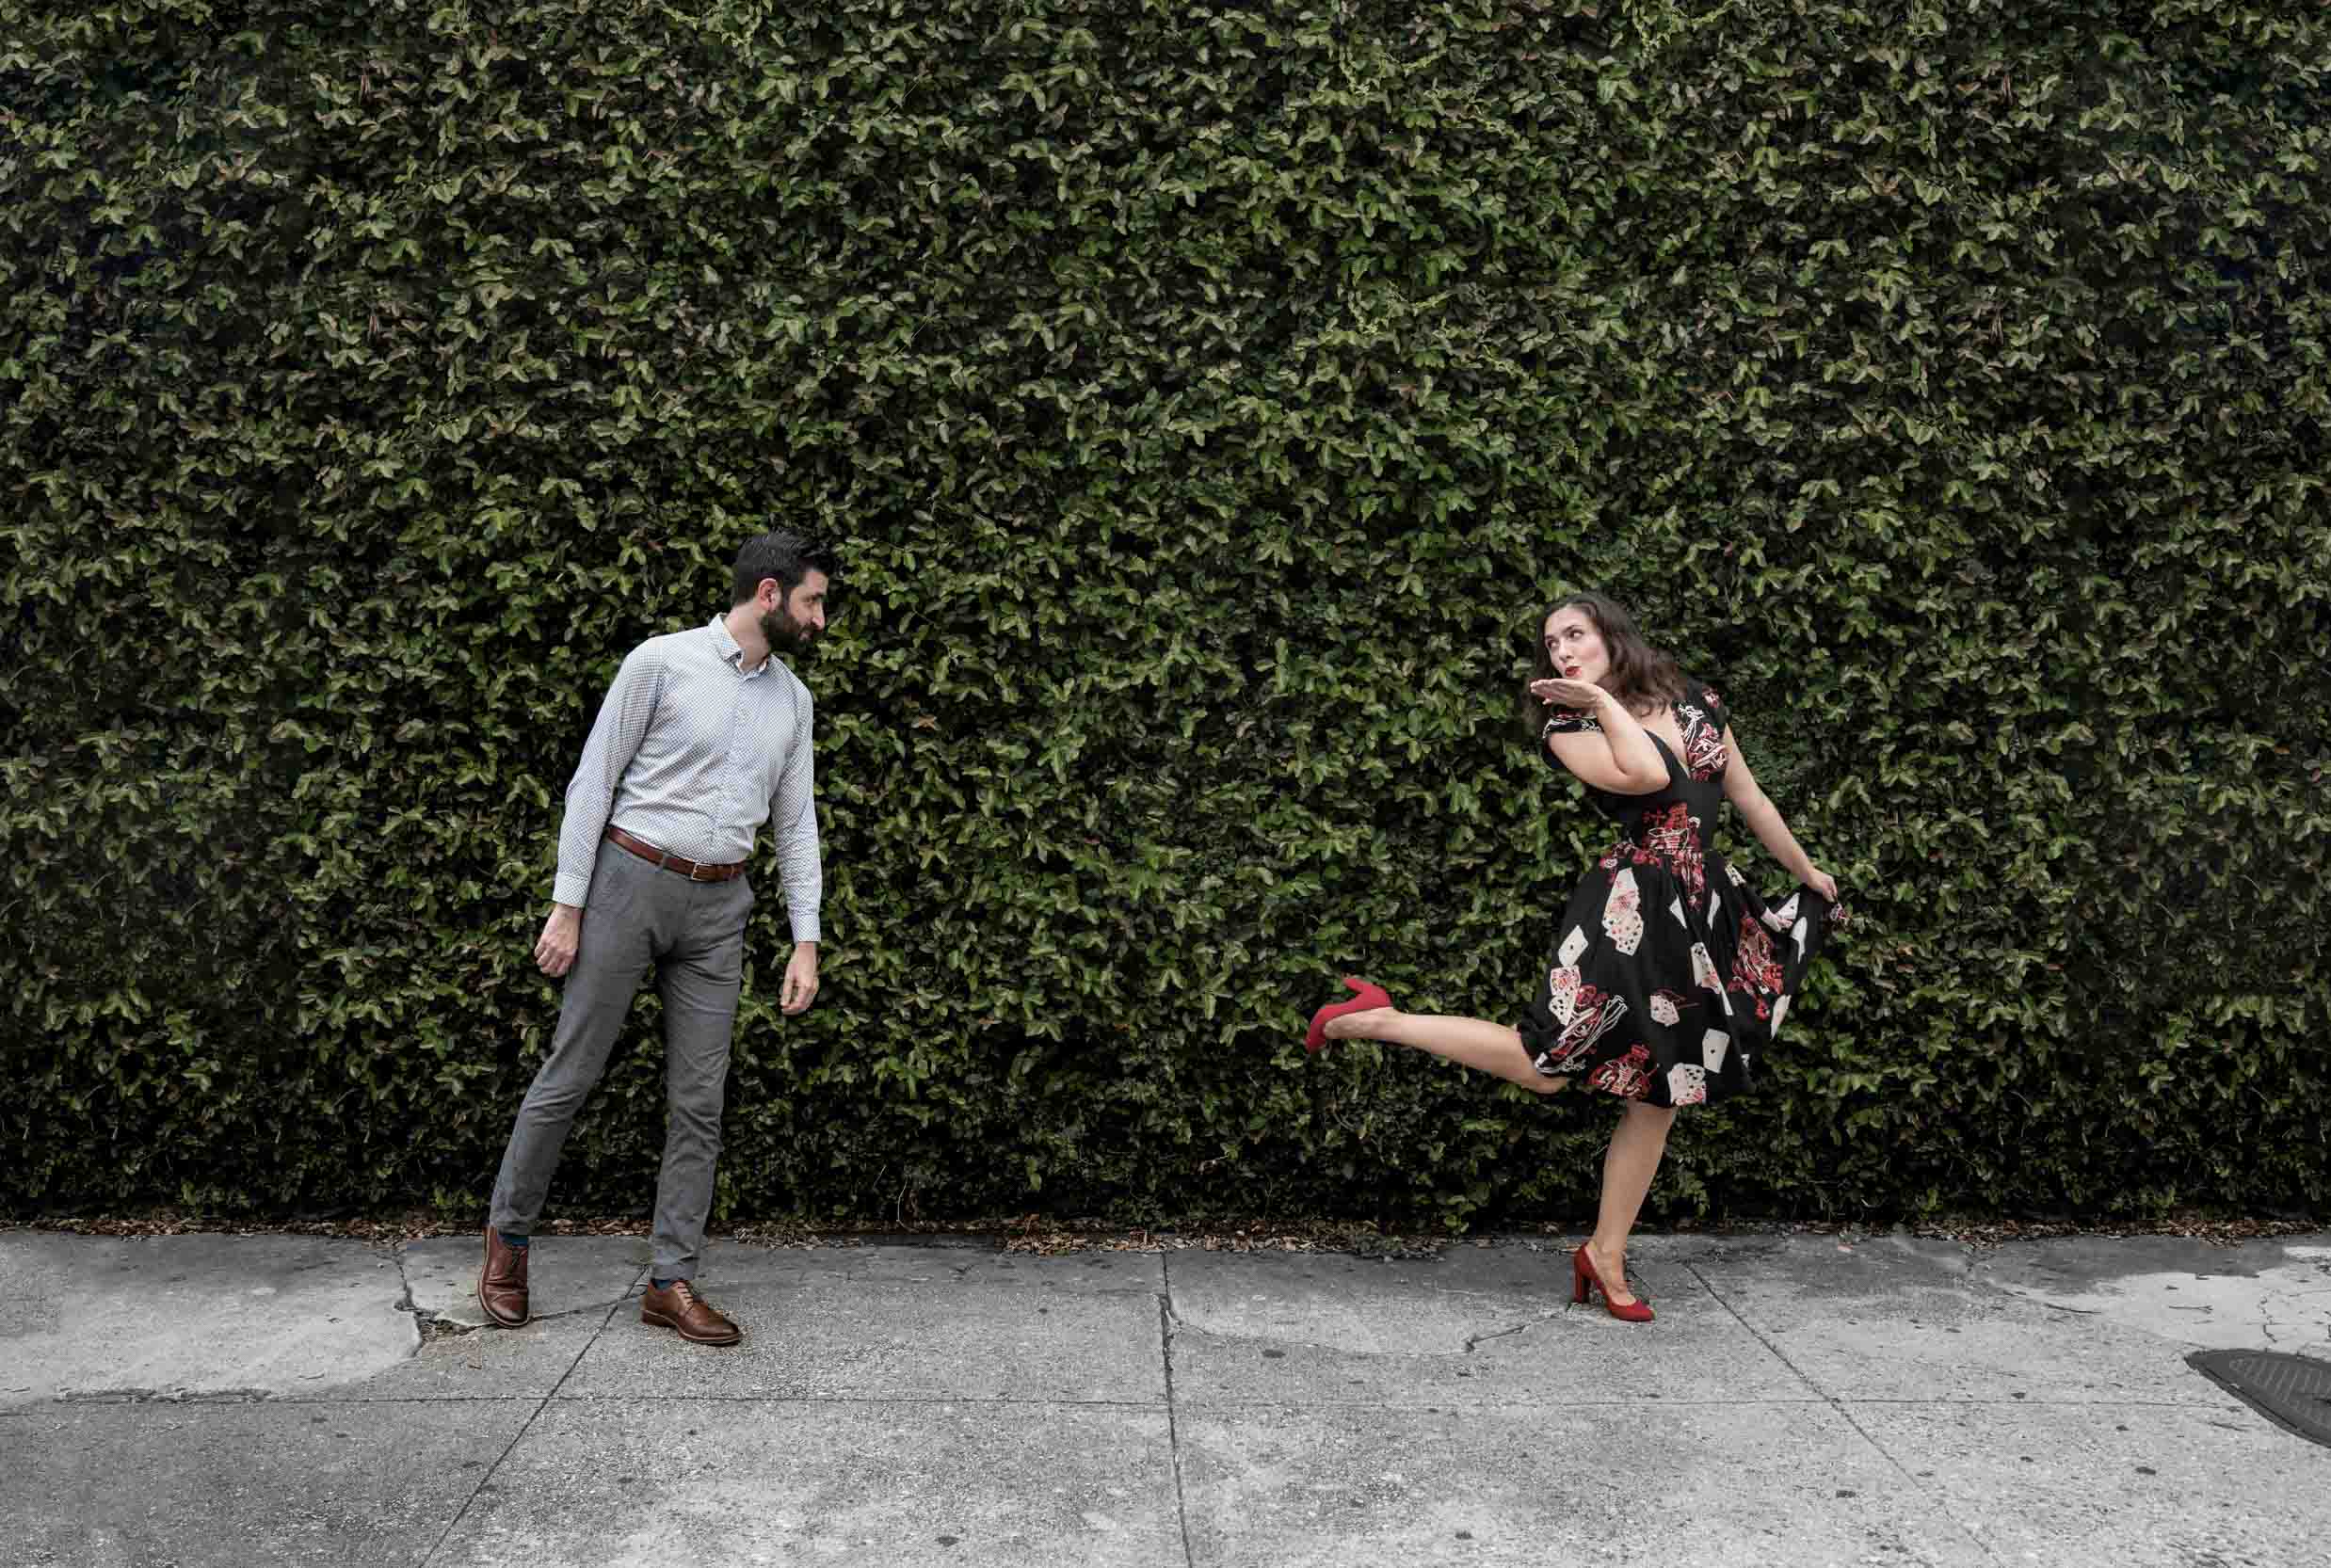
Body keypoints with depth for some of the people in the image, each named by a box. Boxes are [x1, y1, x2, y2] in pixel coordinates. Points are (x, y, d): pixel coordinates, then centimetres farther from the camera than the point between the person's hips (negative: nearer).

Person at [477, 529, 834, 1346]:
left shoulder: (791, 698, 9)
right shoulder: (661, 662, -8)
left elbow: (796, 823, 11)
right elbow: (593, 783, -7)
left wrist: (806, 941, 5)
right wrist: (567, 906, -10)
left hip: (718, 908, 5)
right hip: (630, 881, -5)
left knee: (699, 1100, 3)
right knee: (570, 1074, 3)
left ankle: (671, 1283, 11)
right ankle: (508, 1235, 25)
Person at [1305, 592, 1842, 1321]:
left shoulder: (1699, 705, 11)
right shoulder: (1570, 727, -4)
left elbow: (1751, 800, 21)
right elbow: (1645, 775, -24)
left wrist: (1808, 872, 29)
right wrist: (1603, 703, -13)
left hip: (1705, 909, 5)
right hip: (1631, 905, -5)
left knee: (1659, 1094, 7)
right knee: (1545, 1066, -12)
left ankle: (1605, 1257, 17)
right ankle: (1376, 1019, 1)